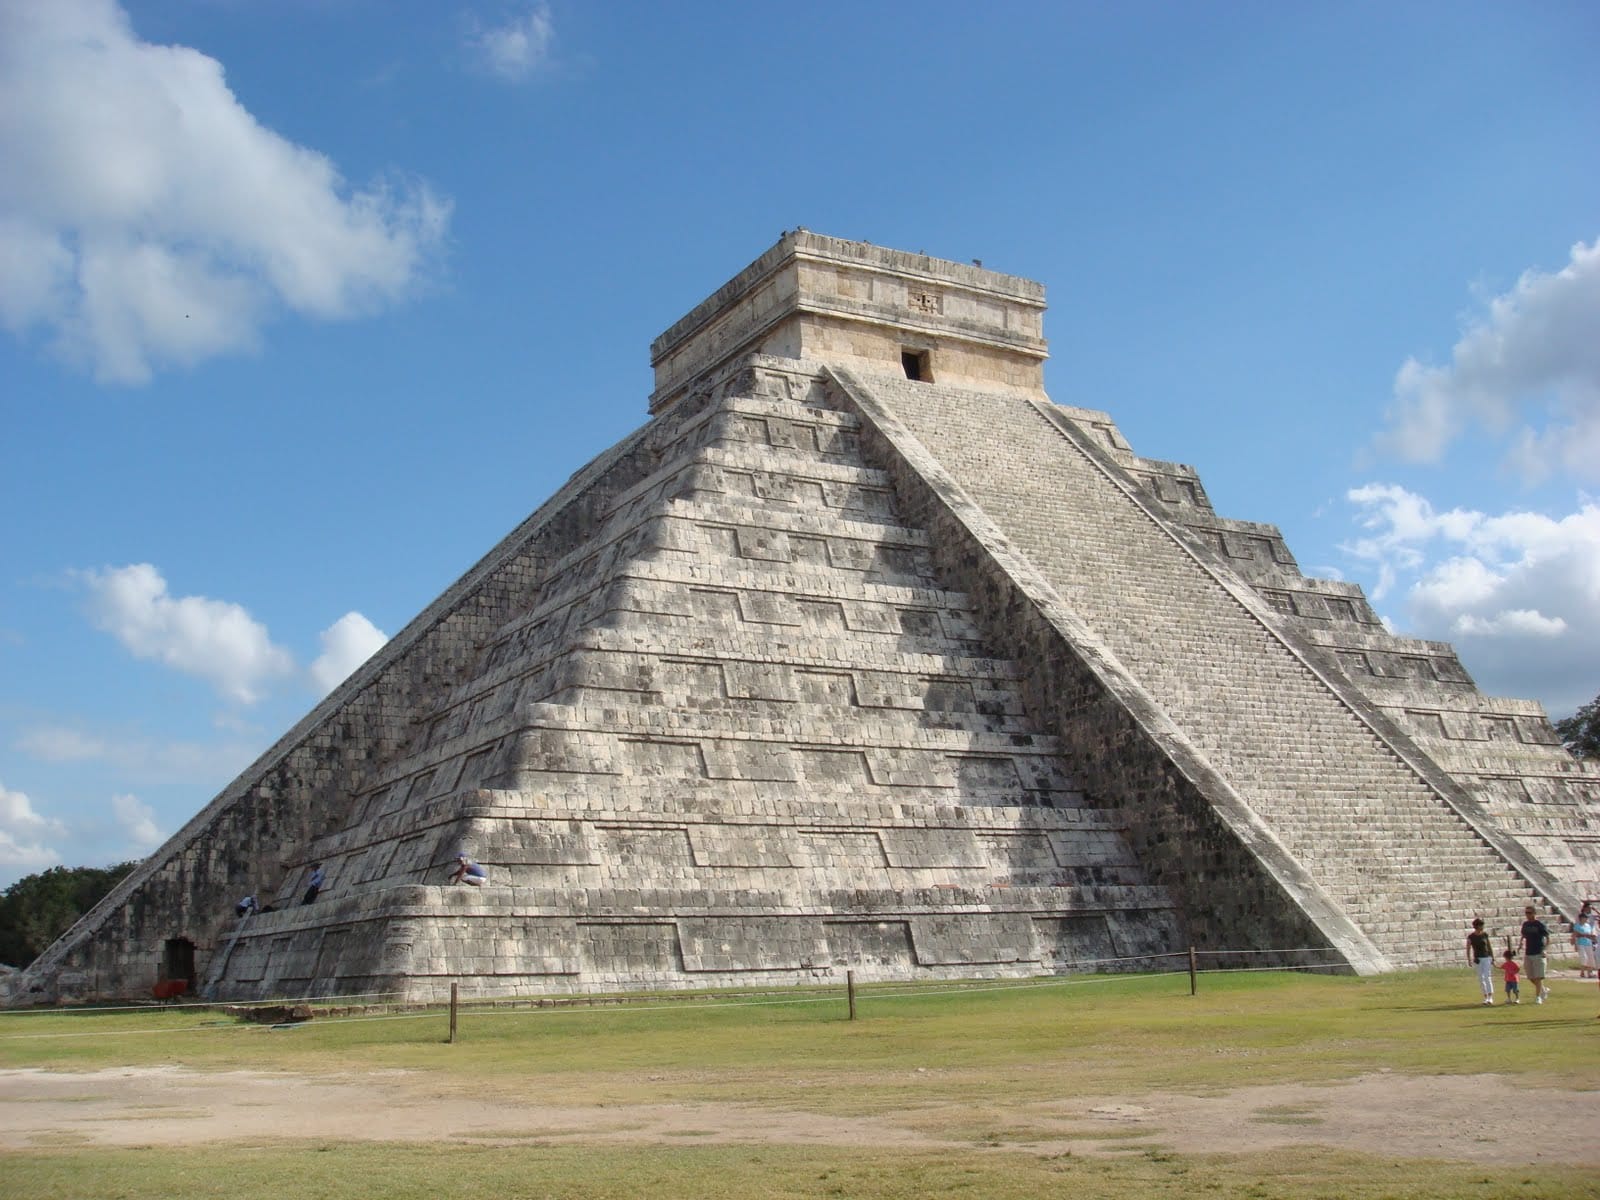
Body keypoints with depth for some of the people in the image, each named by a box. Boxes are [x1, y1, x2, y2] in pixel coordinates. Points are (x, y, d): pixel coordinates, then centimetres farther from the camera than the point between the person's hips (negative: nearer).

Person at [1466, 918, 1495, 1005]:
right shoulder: (1471, 937, -3)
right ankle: (1485, 997, 12)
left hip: (1486, 958, 0)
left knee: (1487, 977, -11)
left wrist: (1493, 958, 5)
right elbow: (1468, 949, -3)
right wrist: (1469, 959, -14)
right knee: (1481, 979, 4)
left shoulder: (1485, 935, 1)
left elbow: (1490, 947, 8)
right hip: (1477, 959, 0)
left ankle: (1490, 997, -13)